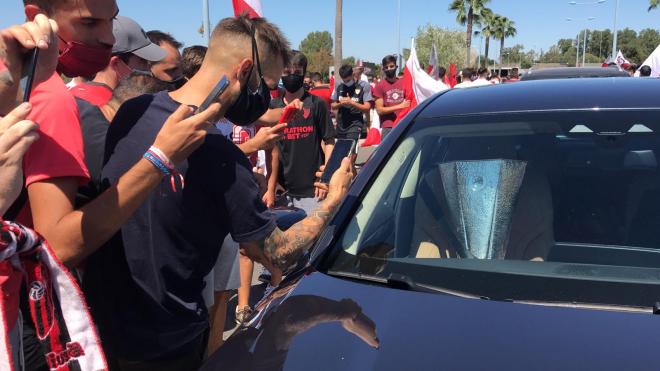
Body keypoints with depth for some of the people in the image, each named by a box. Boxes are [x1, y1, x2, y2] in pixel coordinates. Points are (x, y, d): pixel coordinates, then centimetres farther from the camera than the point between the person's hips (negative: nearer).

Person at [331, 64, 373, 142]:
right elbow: (333, 106, 13)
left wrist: (351, 102, -16)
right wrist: (340, 104, -9)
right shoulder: (339, 86, 8)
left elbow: (367, 108, -6)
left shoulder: (363, 86, -4)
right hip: (341, 124, 5)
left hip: (355, 124, -5)